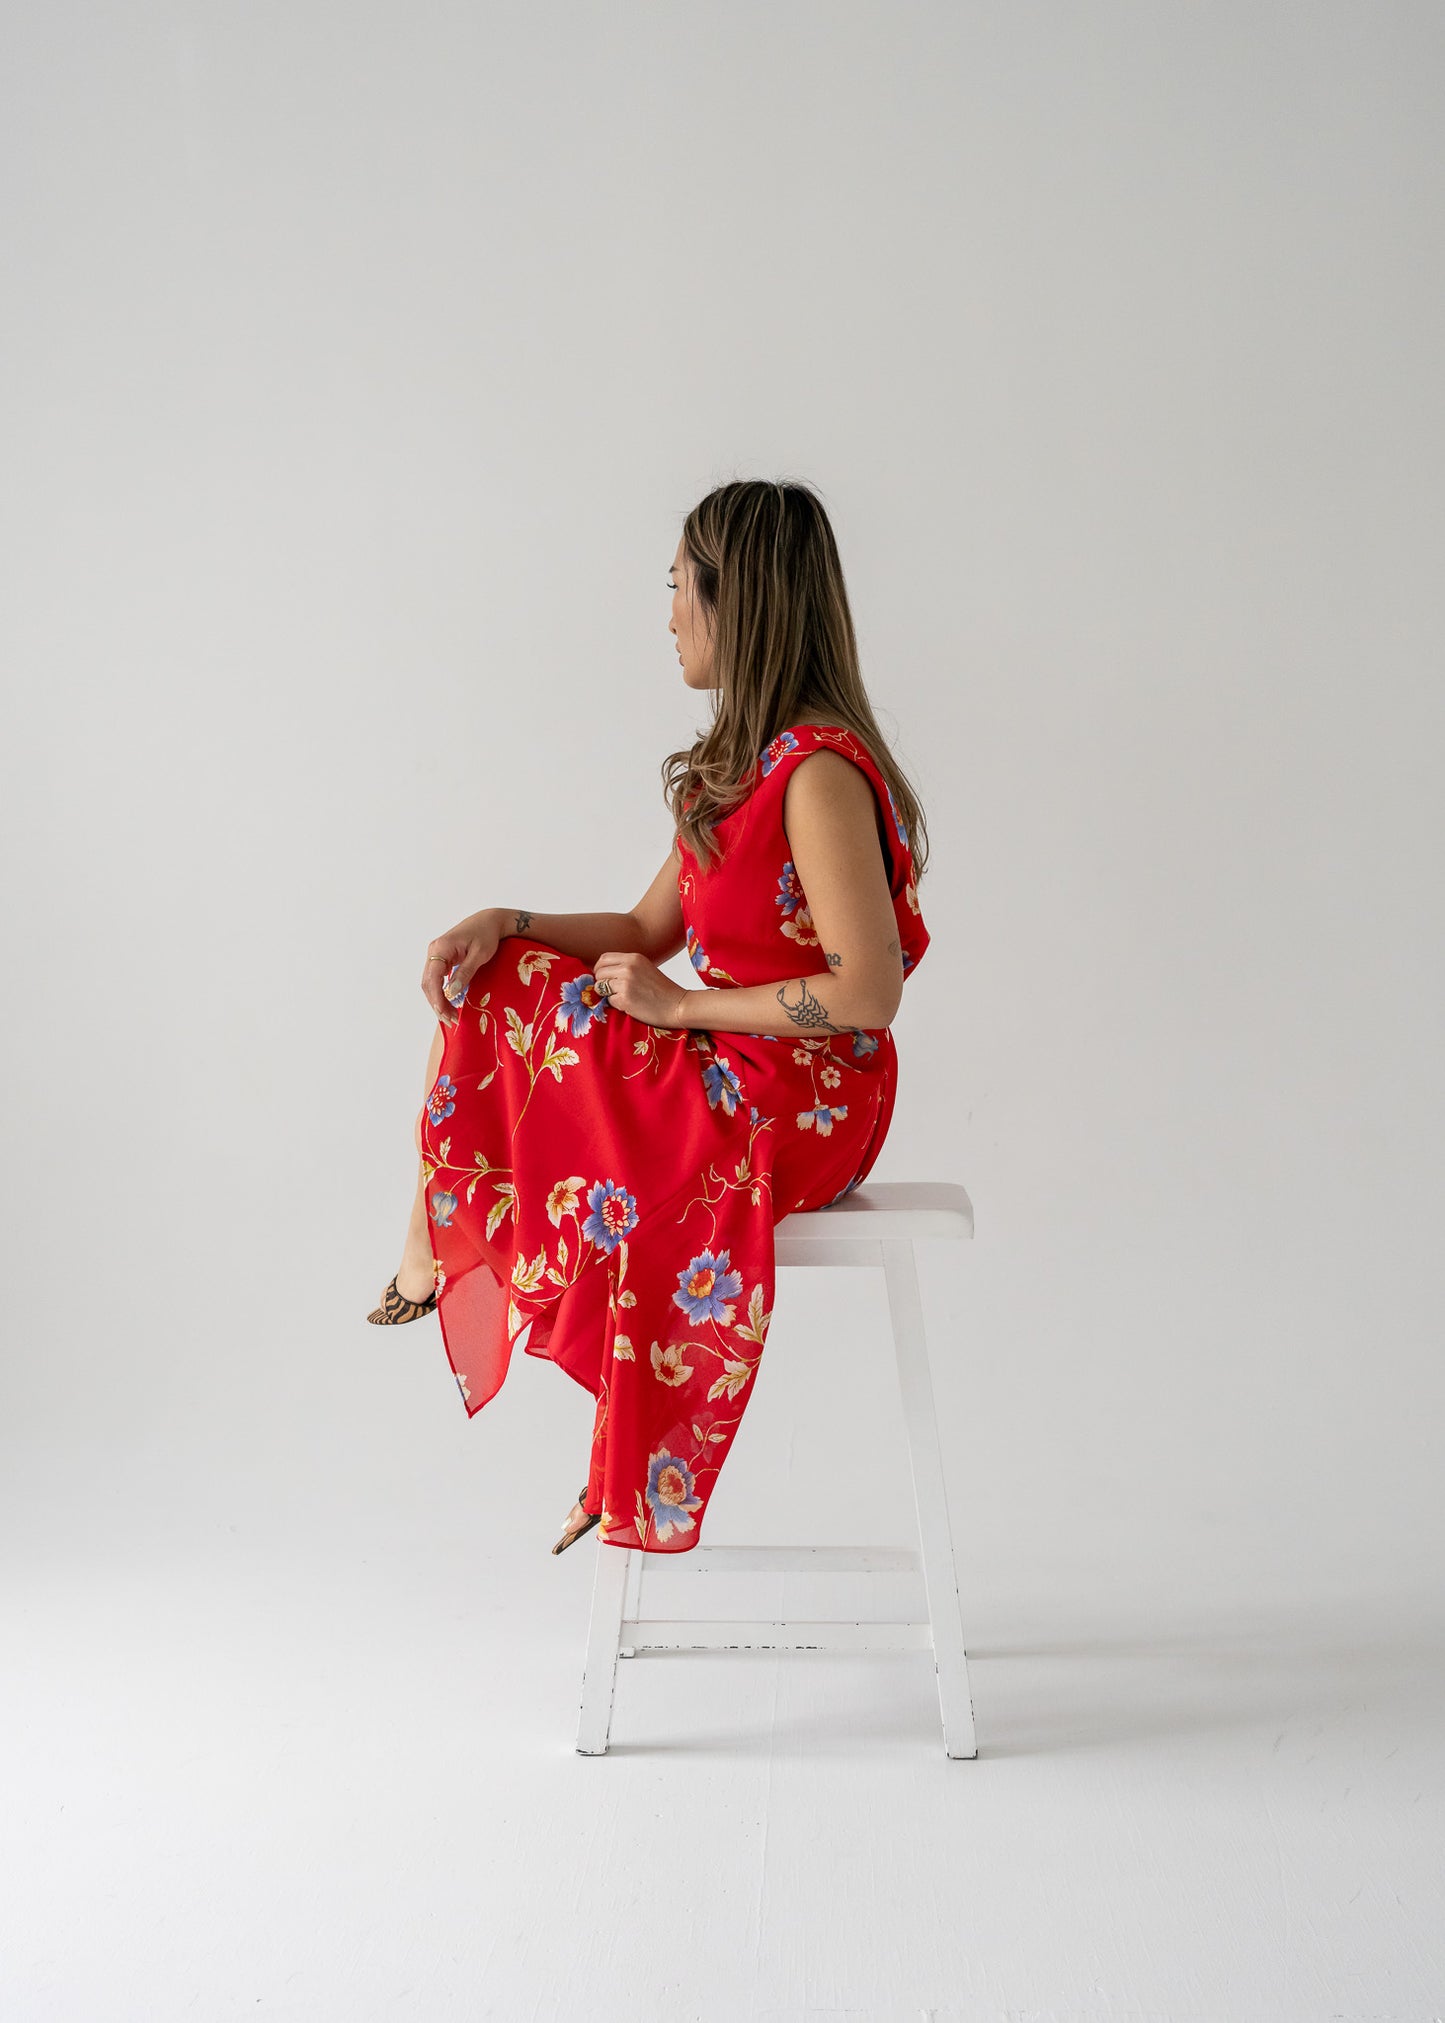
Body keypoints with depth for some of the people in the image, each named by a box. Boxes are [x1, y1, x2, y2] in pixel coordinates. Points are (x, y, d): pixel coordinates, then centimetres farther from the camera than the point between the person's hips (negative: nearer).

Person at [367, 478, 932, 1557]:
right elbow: (649, 933, 16)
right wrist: (509, 924, 0)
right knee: (492, 991, 6)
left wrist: (679, 1007, -16)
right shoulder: (744, 763, 11)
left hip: (796, 1104, -9)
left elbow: (866, 991, -26)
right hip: (732, 1076, 9)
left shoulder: (818, 771, -20)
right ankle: (430, 1268, 7)